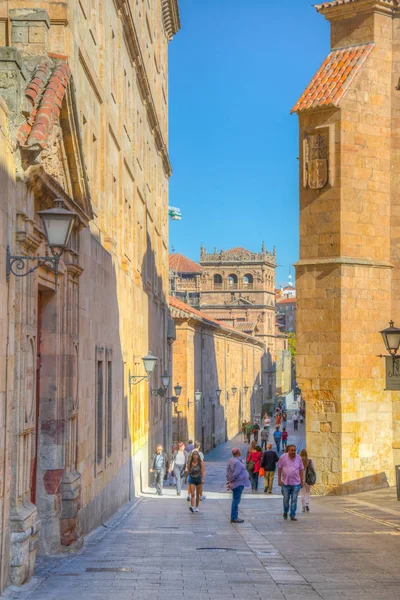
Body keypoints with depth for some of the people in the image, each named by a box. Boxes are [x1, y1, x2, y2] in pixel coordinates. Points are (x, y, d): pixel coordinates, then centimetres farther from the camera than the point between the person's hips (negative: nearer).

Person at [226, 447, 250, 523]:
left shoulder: (231, 460, 9)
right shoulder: (237, 462, -21)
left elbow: (228, 471, 13)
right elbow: (235, 474, -22)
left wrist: (229, 480, 13)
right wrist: (231, 482, -10)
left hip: (236, 484, 10)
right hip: (238, 483, -10)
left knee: (235, 500, 15)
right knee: (236, 500, -6)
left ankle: (234, 517, 20)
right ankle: (234, 518, -4)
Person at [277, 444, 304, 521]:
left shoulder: (298, 458, 3)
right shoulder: (283, 457, -3)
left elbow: (301, 470, 8)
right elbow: (279, 469, 1)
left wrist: (302, 481, 5)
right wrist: (279, 480, -2)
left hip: (296, 483, 1)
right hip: (285, 483, -1)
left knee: (294, 500, 0)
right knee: (286, 499, 7)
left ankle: (292, 515, 6)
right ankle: (285, 512, 30)